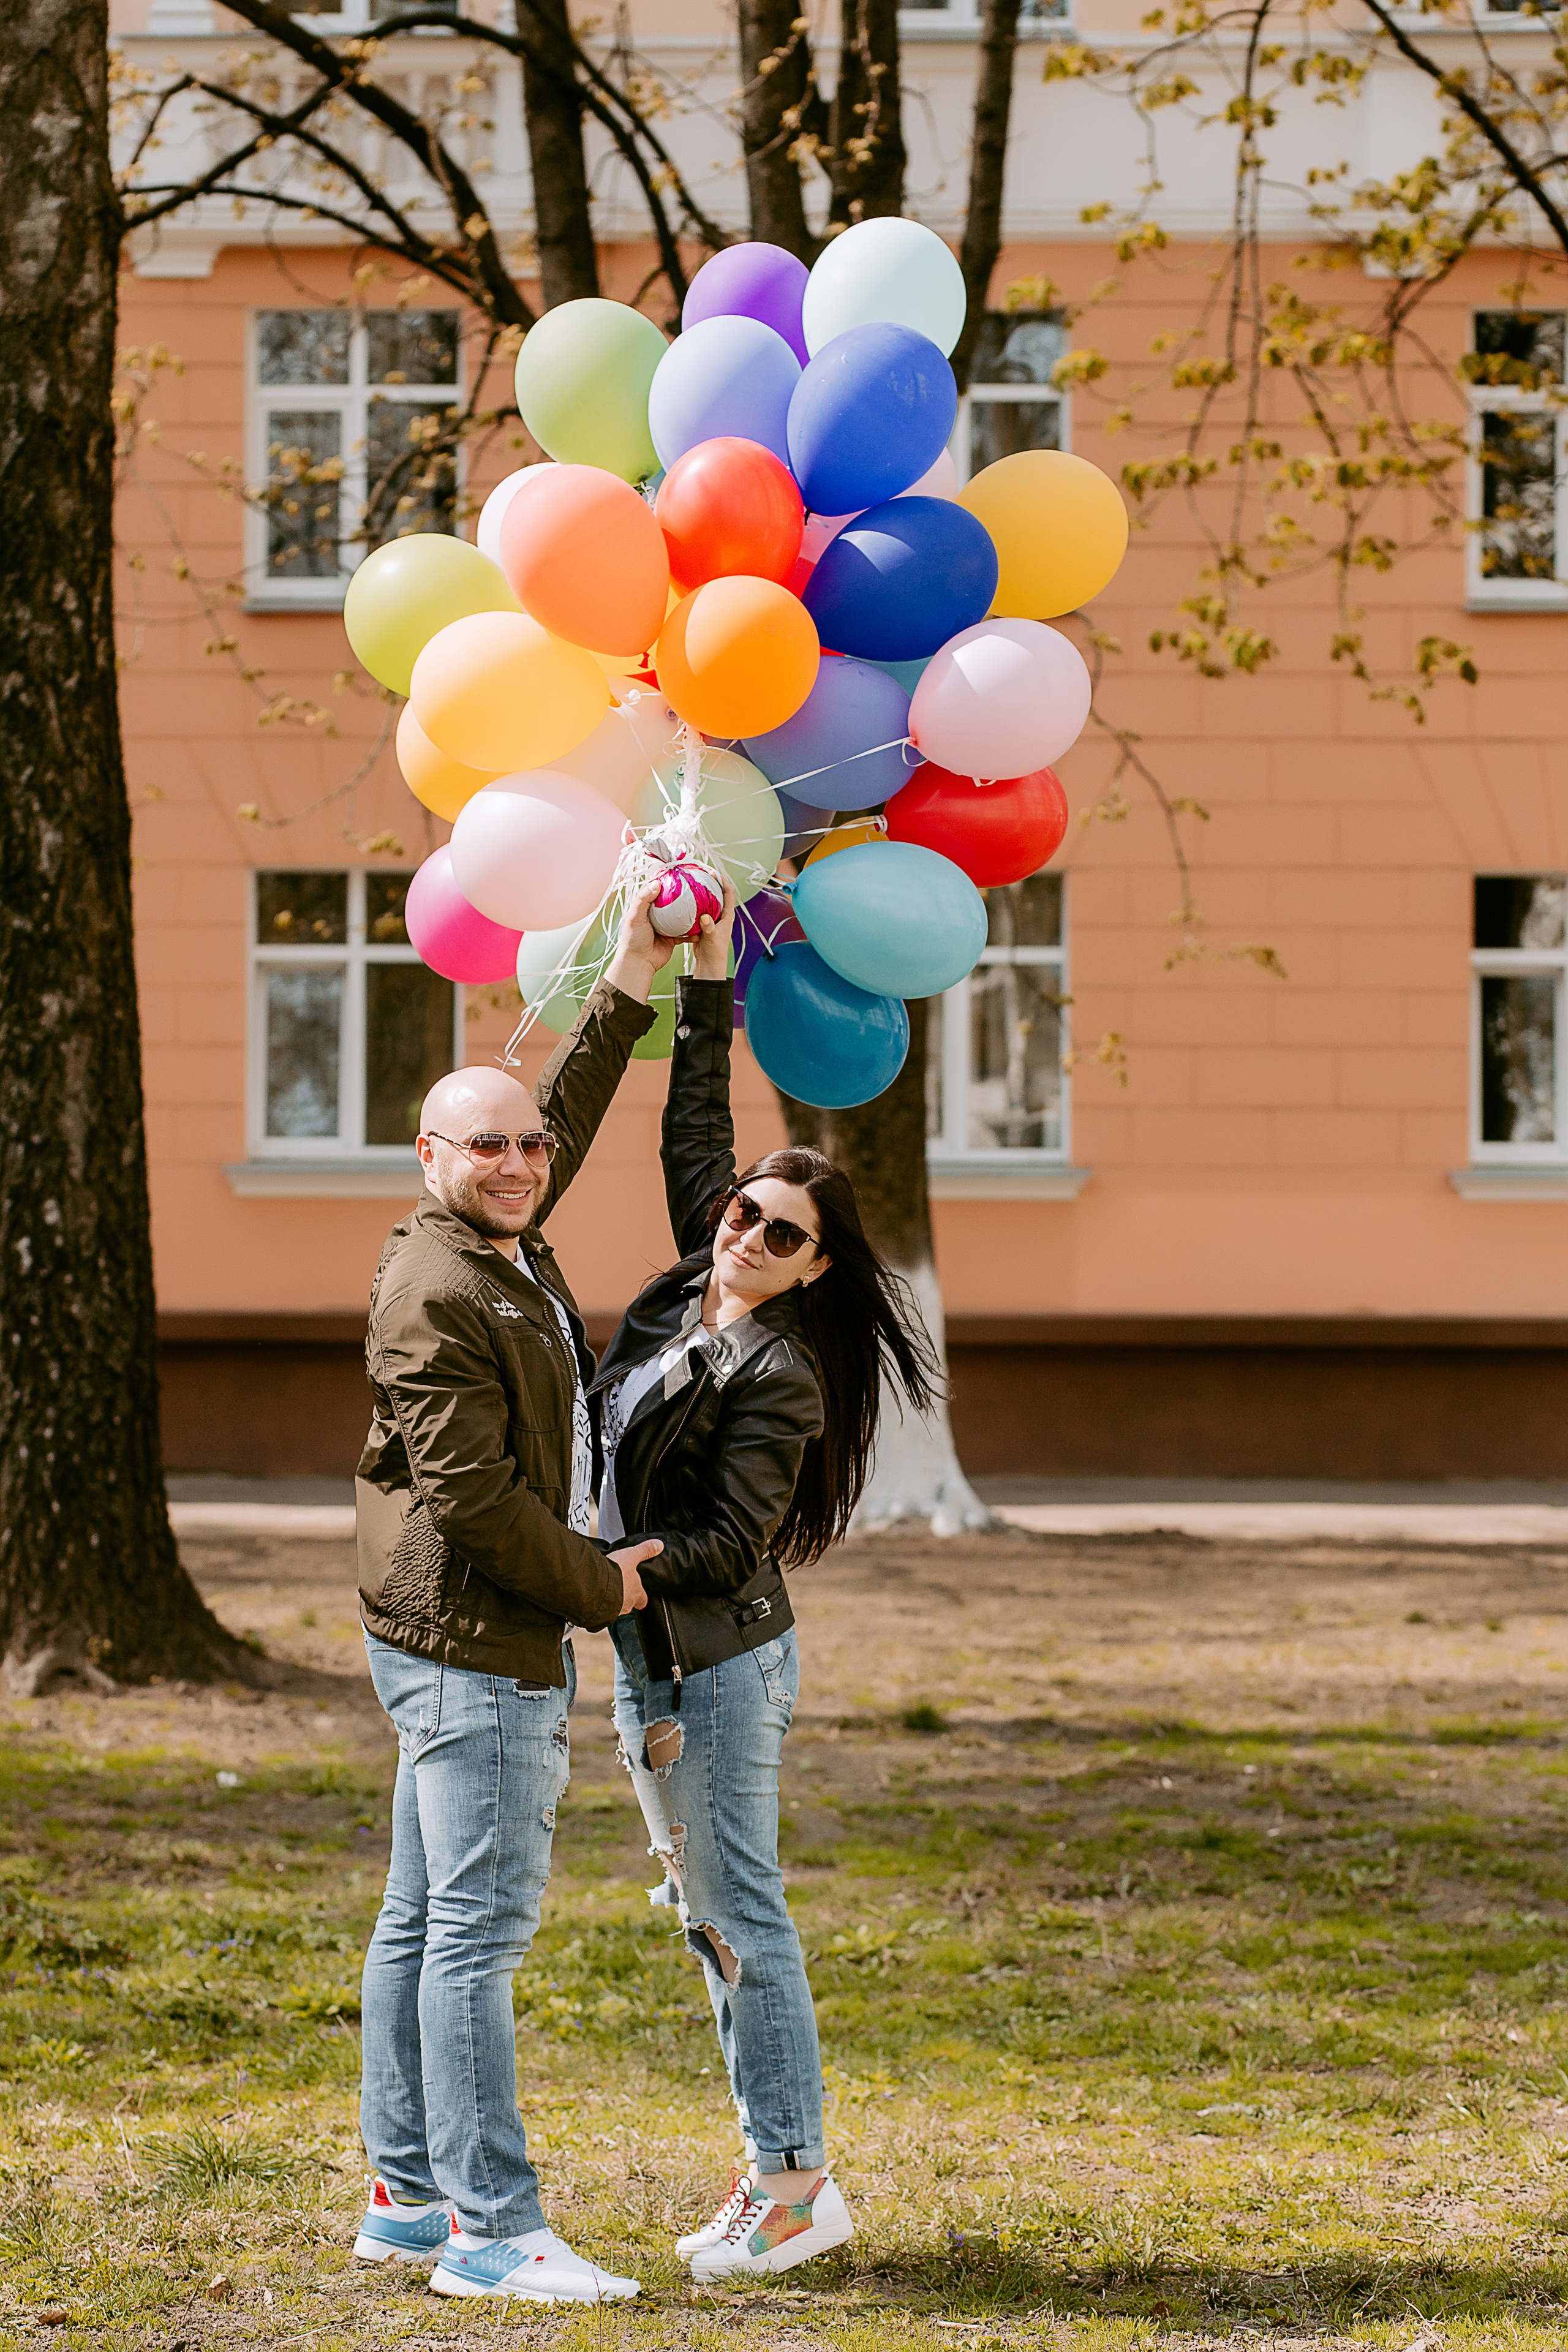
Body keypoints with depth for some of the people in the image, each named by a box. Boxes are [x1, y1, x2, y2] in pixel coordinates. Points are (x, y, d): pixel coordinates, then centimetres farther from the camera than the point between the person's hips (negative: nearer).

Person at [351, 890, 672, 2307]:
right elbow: (472, 1494, -20)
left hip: (482, 1644, 10)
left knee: (427, 1916, 12)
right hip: (473, 1645, -10)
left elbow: (571, 1118, 29)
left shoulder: (506, 1246, 12)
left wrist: (634, 977, 25)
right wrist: (602, 1589, -10)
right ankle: (490, 2230, -13)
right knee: (479, 1923, -12)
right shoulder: (434, 1296, -16)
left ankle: (409, 2196, 17)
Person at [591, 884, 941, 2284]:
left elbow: (733, 1541, -19)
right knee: (708, 1916, 11)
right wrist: (707, 982, 11)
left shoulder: (779, 1377, -16)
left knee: (741, 1914, -7)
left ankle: (800, 2181, -3)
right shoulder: (695, 1283, 6)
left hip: (720, 1662, -9)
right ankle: (773, 2166, 16)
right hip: (653, 1657, 9)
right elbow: (693, 1131, 14)